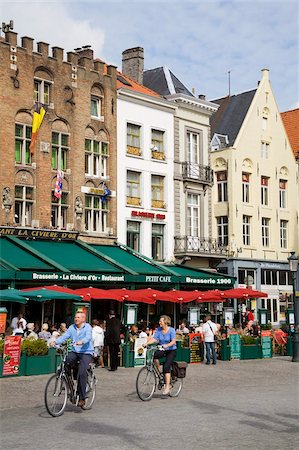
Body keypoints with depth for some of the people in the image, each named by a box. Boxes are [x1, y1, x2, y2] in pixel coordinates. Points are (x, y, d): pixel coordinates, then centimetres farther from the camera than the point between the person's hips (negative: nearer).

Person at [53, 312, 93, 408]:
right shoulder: (72, 327, 9)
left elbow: (88, 337, -22)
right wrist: (55, 342, -20)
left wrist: (81, 342, -44)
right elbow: (64, 336, -1)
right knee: (66, 361, -27)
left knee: (82, 373, -22)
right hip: (75, 352, 4)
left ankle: (82, 398, -13)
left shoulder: (87, 327, -4)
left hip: (86, 353, -4)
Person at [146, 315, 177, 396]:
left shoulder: (171, 330, -12)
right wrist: (147, 343, -23)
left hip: (171, 350, -4)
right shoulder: (158, 329, 1)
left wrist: (167, 345, -40)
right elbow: (154, 339, -6)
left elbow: (173, 341, -21)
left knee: (166, 366, -21)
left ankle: (167, 386, -14)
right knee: (153, 355, -27)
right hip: (162, 350, 4)